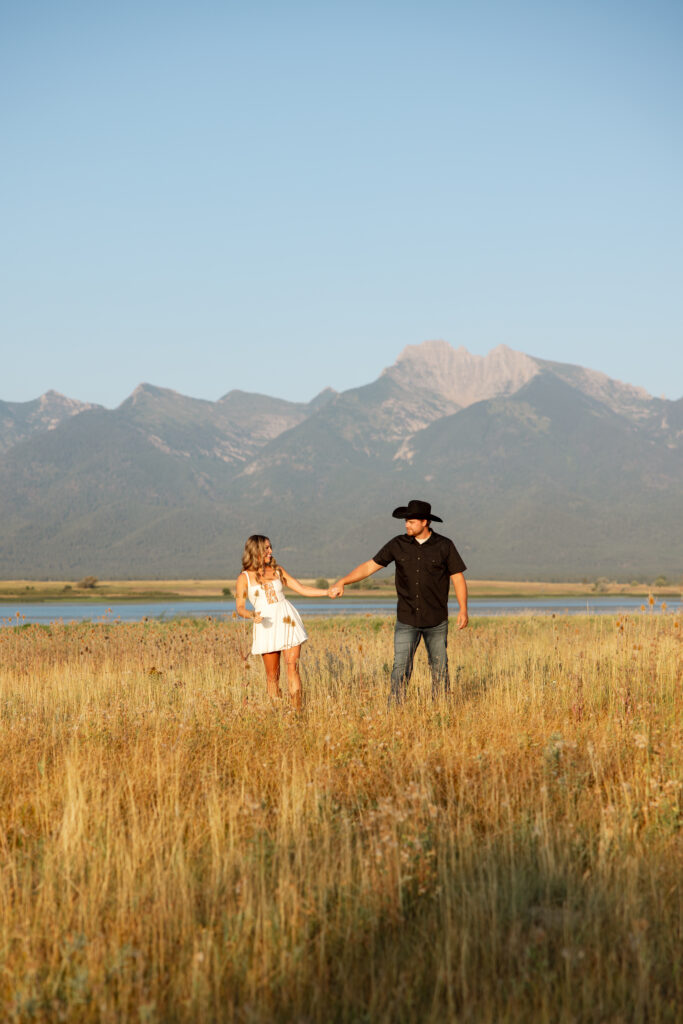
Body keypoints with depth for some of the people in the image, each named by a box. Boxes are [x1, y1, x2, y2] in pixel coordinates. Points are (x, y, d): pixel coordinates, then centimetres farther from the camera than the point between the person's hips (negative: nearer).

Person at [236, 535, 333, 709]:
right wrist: (252, 615, -22)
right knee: (272, 675, 0)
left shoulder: (277, 570, 11)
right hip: (267, 625, -2)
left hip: (287, 622, 2)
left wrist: (328, 592, 4)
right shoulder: (244, 577, 3)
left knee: (292, 667, -7)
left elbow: (302, 589, 13)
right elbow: (240, 608, 0)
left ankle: (297, 712, -8)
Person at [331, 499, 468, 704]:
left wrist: (463, 609, -7)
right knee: (401, 667, -8)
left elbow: (458, 578, 2)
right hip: (406, 620, 0)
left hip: (436, 621, 0)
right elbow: (369, 566, 2)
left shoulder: (444, 546, -2)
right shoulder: (398, 545, 1)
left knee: (439, 667, 6)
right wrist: (342, 582, -7)